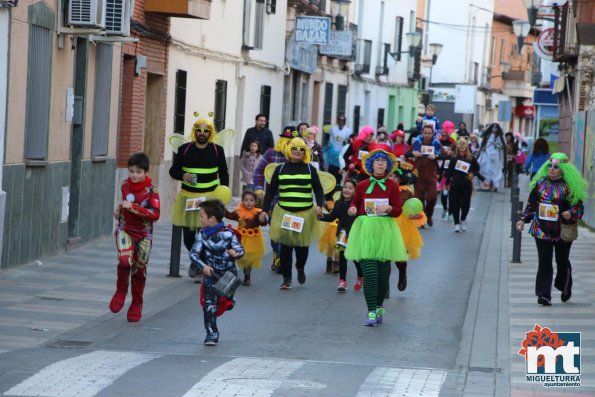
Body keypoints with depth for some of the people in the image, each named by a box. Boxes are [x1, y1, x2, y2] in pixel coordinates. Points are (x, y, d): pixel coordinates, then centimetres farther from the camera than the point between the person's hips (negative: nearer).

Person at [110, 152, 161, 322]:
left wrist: (132, 207, -24)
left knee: (139, 270, 7)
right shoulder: (125, 186, 3)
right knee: (124, 261, -24)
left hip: (143, 234, -2)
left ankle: (136, 306, 24)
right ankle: (121, 291, 1)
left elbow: (155, 214, -19)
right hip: (125, 230, 2)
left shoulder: (151, 190, -10)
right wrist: (120, 209, 4)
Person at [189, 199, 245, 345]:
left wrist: (236, 253, -28)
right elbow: (193, 253, -10)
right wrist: (203, 266, -25)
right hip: (211, 273, 1)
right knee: (209, 304, -5)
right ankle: (211, 333, 5)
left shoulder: (228, 233, -11)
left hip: (228, 273, -1)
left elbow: (240, 250, -4)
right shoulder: (202, 235, -5)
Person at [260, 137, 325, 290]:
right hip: (284, 213, 0)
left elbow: (318, 190, 7)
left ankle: (300, 268, 33)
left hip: (305, 214, 0)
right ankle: (286, 278, 9)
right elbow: (271, 191, 10)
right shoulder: (280, 169, 7)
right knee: (286, 246, -3)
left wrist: (319, 205, -11)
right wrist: (265, 209, 5)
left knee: (302, 245, 1)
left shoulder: (310, 169, 6)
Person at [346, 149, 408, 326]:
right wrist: (352, 209, -4)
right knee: (370, 273, -11)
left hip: (385, 231, 1)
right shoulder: (362, 186, 4)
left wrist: (389, 208, -18)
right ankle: (372, 312, -9)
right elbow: (356, 203, 19)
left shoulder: (392, 186, 3)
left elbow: (399, 210, 3)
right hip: (365, 230, -1)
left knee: (383, 273, 6)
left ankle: (379, 307, 27)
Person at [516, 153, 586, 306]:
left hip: (563, 233, -2)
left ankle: (566, 289, 36)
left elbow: (579, 207, -4)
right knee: (544, 263, -3)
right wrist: (523, 219, 9)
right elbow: (531, 204, 14)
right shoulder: (540, 184, 4)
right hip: (542, 231, 2)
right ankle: (544, 295, -5)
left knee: (562, 262, 13)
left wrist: (571, 214, -23)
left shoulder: (569, 187, -7)